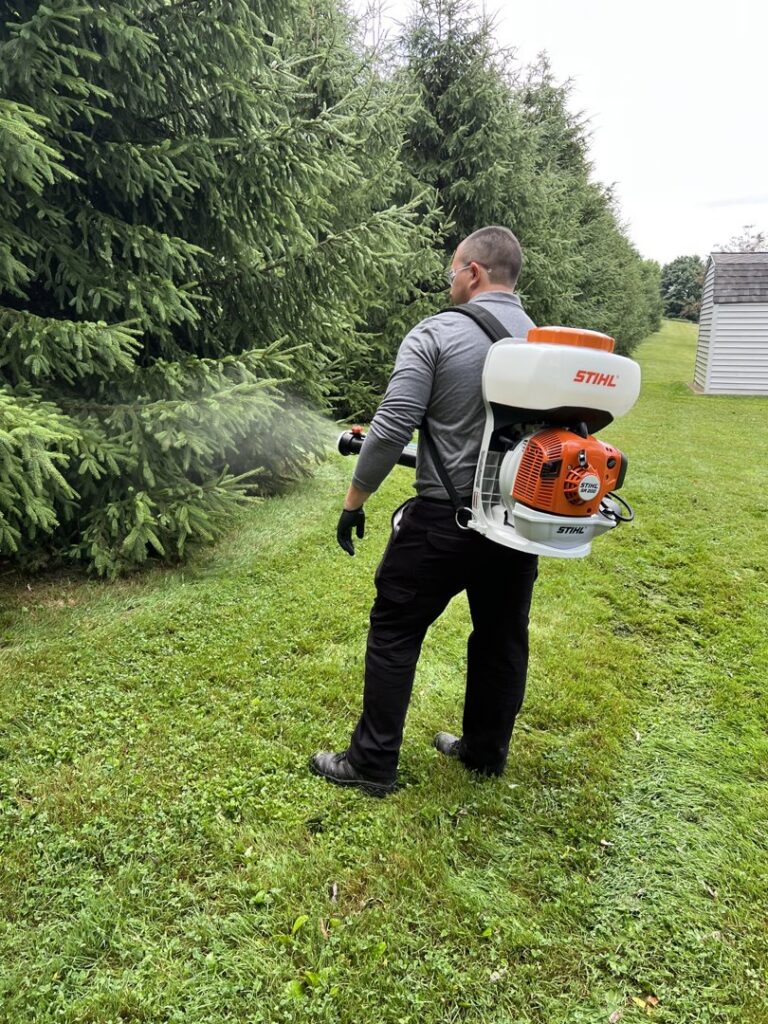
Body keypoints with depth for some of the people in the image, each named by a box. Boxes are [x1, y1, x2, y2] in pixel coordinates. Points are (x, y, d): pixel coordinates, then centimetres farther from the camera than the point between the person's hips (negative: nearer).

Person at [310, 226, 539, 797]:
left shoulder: (436, 334, -10)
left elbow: (392, 428, -16)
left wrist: (354, 501, -5)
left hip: (444, 519, -5)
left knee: (395, 634, 8)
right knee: (502, 637, 18)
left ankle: (373, 764, 17)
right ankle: (487, 751, 34)